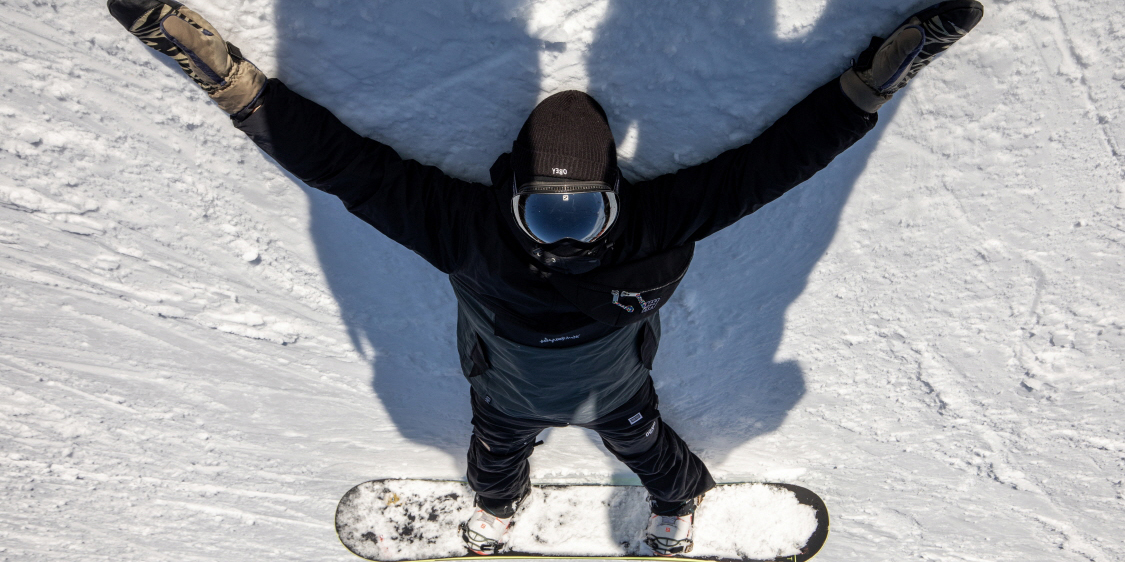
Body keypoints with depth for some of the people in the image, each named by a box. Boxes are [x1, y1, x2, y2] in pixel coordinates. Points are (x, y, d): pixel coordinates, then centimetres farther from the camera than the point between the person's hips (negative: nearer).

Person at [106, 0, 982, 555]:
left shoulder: (652, 224, -40)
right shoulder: (468, 226, -41)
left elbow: (772, 159, -36)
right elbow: (342, 159, -41)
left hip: (615, 392, 0)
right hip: (509, 394, 1)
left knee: (646, 448, 31)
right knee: (496, 453, 33)